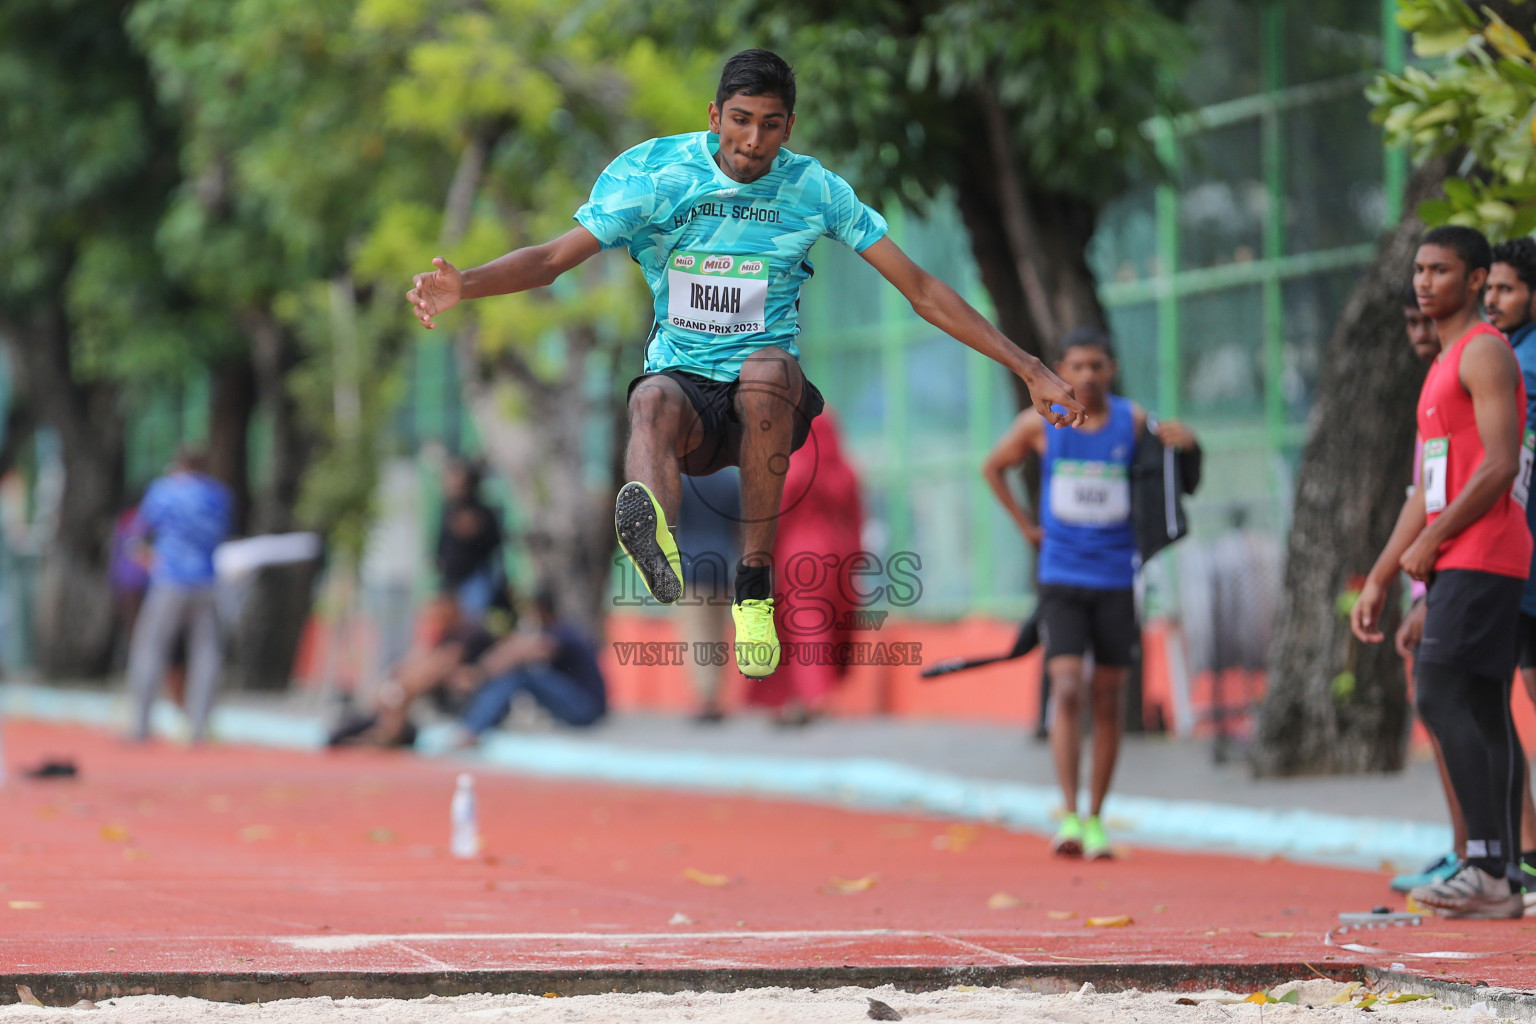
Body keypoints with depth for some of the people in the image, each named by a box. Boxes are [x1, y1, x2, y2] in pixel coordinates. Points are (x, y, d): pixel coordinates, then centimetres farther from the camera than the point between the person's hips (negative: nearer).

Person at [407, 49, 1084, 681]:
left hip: (771, 398, 1)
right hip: (684, 385, -1)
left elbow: (922, 291, 4)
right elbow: (554, 259, -5)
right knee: (653, 399, -37)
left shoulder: (815, 191, 3)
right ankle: (652, 532, -74)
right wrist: (464, 284, -25)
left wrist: (1030, 370, -1)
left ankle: (756, 582, -32)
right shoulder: (654, 174, 1)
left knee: (768, 366, -35)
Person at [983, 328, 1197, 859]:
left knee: (1107, 701, 6)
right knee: (1067, 690, -15)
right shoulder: (1040, 423, -2)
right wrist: (1026, 526, 7)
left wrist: (1174, 437, -13)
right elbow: (993, 467, 14)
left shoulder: (1132, 419, -2)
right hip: (1061, 576, -1)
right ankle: (1068, 817, -19)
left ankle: (1095, 820, 15)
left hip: (1116, 580, 1)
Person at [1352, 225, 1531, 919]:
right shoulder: (1445, 365, 23)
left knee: (1442, 696, -16)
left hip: (1479, 556, -10)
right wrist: (1379, 579, 20)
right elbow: (1425, 494, 24)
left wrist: (1433, 540, -15)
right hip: (1460, 565, 10)